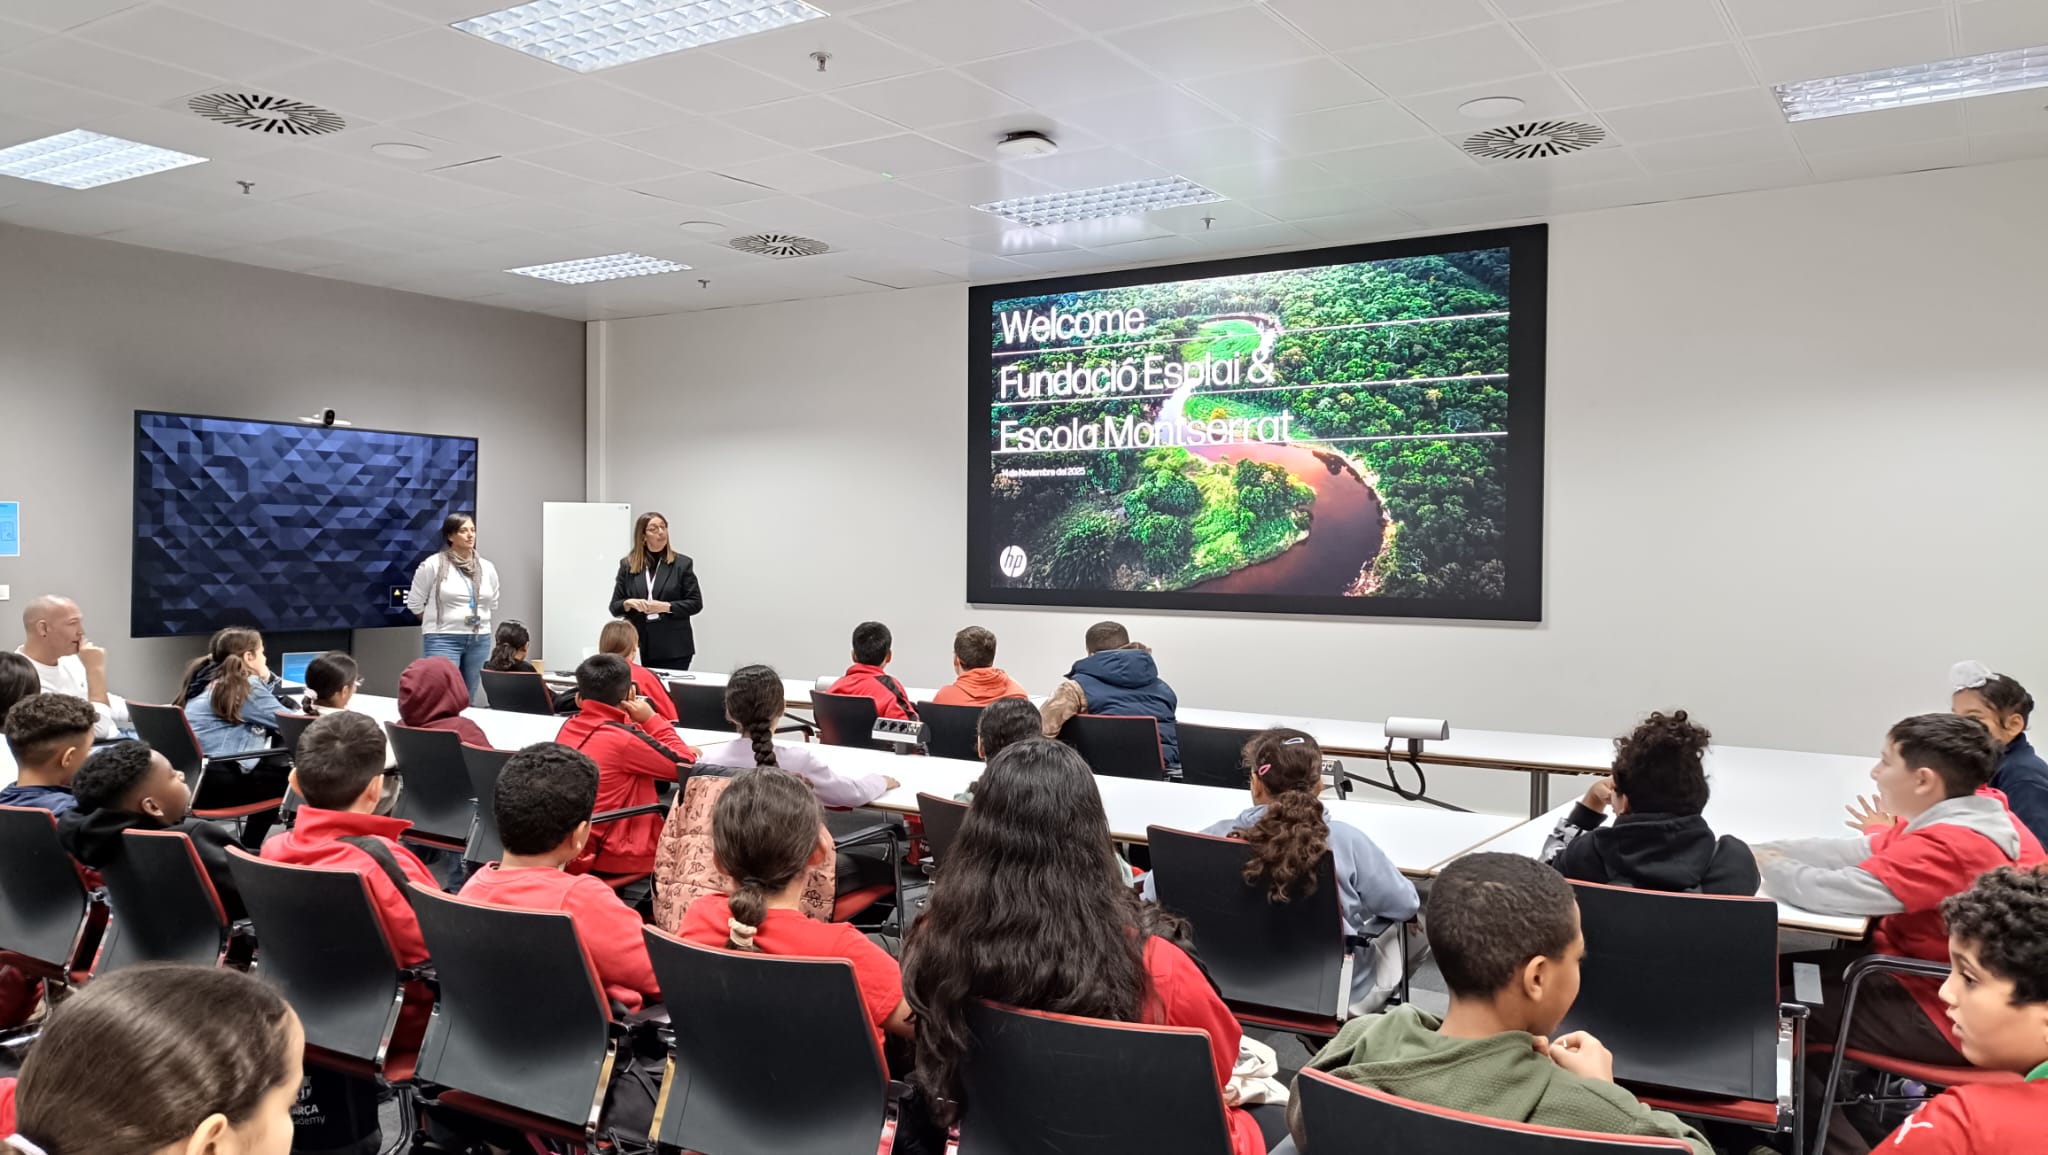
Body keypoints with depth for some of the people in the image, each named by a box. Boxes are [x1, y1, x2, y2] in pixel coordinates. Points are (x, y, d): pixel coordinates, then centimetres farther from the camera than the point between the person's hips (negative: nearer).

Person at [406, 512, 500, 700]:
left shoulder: (487, 568, 7)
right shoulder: (433, 565, -6)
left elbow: (493, 606, 20)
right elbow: (415, 603, 2)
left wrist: (478, 622, 14)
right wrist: (437, 622, 9)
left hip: (479, 640, 5)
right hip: (443, 639, -5)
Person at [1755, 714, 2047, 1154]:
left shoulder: (1951, 846, -30)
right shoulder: (1968, 813, 1)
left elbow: (1836, 891, -33)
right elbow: (1858, 853, 3)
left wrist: (1773, 867, -12)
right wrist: (1764, 850, -5)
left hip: (1947, 1018, -9)